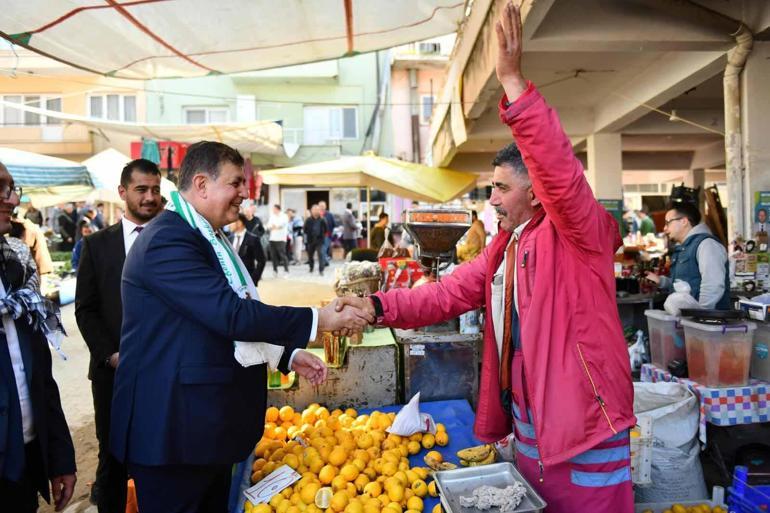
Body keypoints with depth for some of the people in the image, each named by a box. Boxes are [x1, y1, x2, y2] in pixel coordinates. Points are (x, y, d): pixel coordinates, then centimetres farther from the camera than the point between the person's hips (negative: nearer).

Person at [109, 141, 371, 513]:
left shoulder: (210, 239, 12)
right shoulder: (167, 240, -20)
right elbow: (231, 314, -27)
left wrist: (289, 355, 6)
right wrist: (319, 319, -21)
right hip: (173, 428, -9)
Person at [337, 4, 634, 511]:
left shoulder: (579, 235, -15)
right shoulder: (504, 247, 8)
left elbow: (561, 171, -34)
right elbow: (448, 294, 4)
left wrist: (513, 83, -40)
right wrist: (379, 306, -8)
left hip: (587, 429, -7)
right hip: (529, 426, 8)